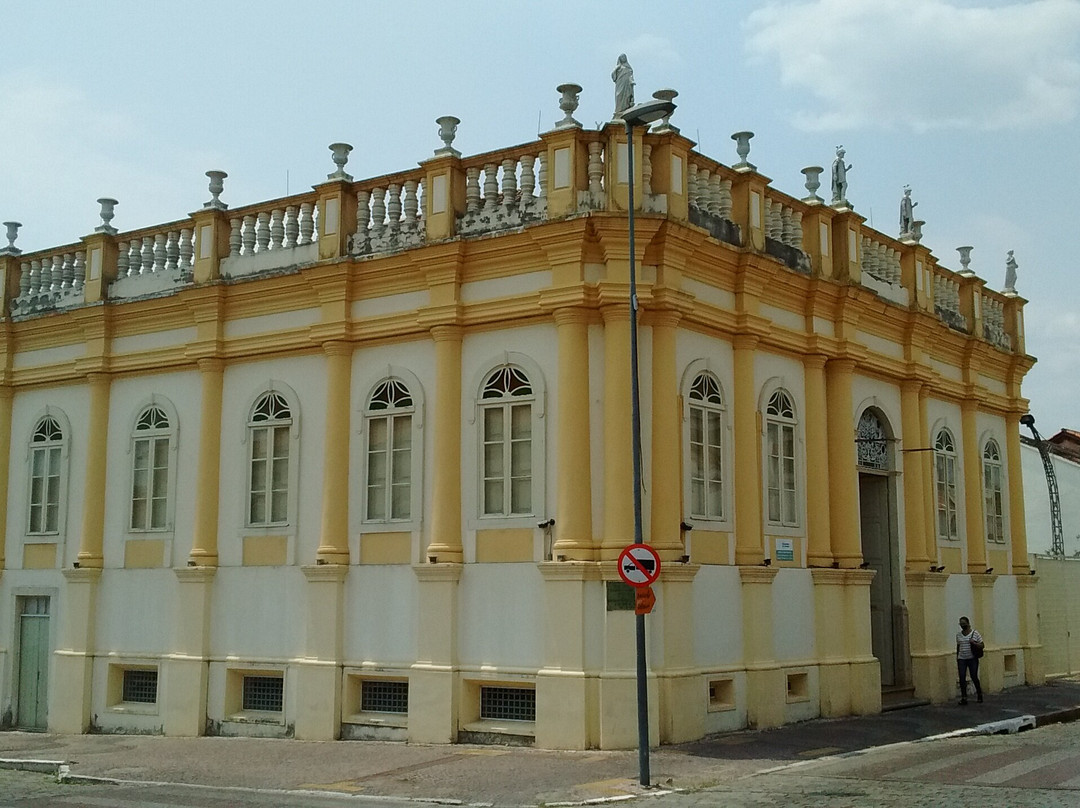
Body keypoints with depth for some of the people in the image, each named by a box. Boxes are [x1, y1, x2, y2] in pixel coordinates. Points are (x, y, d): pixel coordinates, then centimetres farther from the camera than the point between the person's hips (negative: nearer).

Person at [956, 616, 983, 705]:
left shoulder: (975, 633, -2)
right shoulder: (958, 634, 9)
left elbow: (982, 645, 1)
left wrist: (974, 643, -18)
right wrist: (957, 659, 16)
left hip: (972, 659, -3)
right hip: (961, 659, 3)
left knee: (974, 677, 2)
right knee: (962, 678, -6)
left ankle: (979, 694, 25)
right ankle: (963, 698, -2)